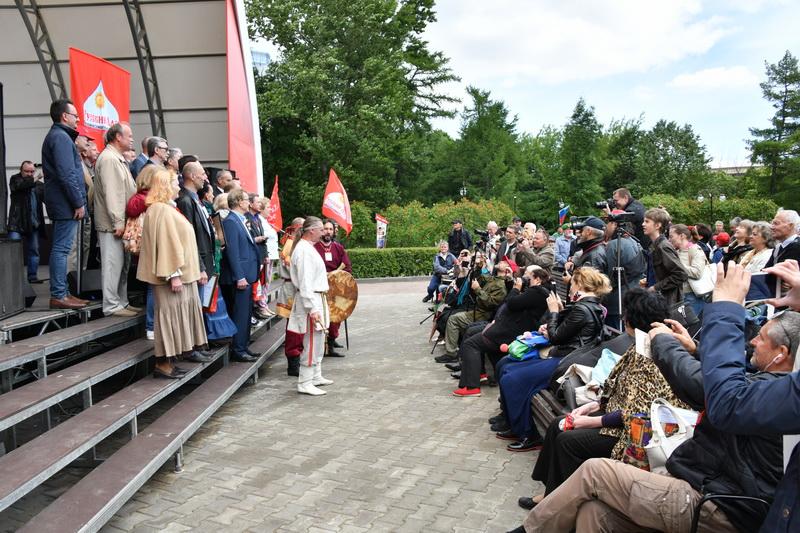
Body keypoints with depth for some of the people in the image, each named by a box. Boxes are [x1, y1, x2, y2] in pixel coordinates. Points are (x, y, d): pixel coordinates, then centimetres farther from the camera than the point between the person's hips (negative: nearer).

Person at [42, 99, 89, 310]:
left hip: (62, 204, 11)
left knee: (61, 248, 12)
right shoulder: (61, 137, -12)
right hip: (66, 204, -11)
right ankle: (58, 296, -6)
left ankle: (61, 292, 18)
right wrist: (78, 203, -17)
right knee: (62, 248, -8)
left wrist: (78, 201, 18)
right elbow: (67, 174, -20)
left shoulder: (57, 136, 21)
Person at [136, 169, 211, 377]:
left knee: (187, 309, 17)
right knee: (171, 313, -7)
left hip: (182, 273, 10)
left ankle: (189, 349, 29)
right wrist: (174, 274, -23)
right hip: (174, 274, -10)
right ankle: (163, 362, -1)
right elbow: (166, 243, -21)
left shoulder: (168, 208, 16)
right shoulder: (161, 210, -15)